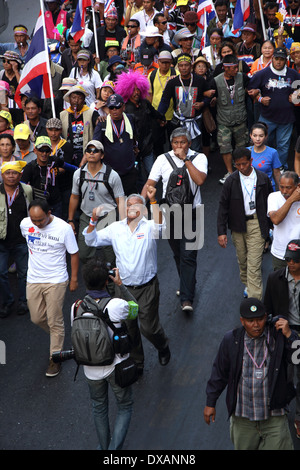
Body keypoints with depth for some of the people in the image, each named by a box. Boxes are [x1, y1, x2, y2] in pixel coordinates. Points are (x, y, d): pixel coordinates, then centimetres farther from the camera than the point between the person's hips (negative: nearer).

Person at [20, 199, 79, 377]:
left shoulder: (64, 228, -18)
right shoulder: (25, 224, -8)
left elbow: (74, 254, -7)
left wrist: (74, 279, -3)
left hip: (56, 281, -4)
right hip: (33, 280, 4)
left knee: (54, 321, 2)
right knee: (37, 318, 13)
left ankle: (55, 358, 18)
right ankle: (57, 336, 43)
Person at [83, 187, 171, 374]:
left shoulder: (149, 227, -7)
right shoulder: (116, 228, 4)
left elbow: (159, 226, -32)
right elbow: (91, 241, 5)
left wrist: (153, 200, -40)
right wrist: (94, 220, -12)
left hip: (147, 287, -4)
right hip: (124, 287, 4)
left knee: (149, 327, 1)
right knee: (128, 328, 13)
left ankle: (163, 347, 36)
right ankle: (136, 363, 34)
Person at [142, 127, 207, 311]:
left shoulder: (199, 158, -3)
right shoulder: (163, 159, 3)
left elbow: (200, 180, -21)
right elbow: (150, 184, 1)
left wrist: (185, 159, -19)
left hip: (191, 214, -3)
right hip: (170, 213, 3)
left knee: (188, 256, -8)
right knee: (178, 254, 16)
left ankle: (187, 299, -7)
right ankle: (187, 286, 37)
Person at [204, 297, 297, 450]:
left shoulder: (278, 337, -9)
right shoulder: (231, 340, -3)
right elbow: (219, 373, 7)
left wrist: (289, 336, -23)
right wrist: (210, 403, 11)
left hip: (274, 417, -1)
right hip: (242, 418, 2)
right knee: (243, 447, 15)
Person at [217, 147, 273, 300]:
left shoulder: (263, 178, -2)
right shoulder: (231, 181, -3)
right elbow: (223, 206, -1)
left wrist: (271, 226, 11)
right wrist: (221, 232, -7)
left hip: (256, 224, -2)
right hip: (237, 226, 2)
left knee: (254, 264, -8)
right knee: (242, 260, 16)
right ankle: (247, 285, 41)